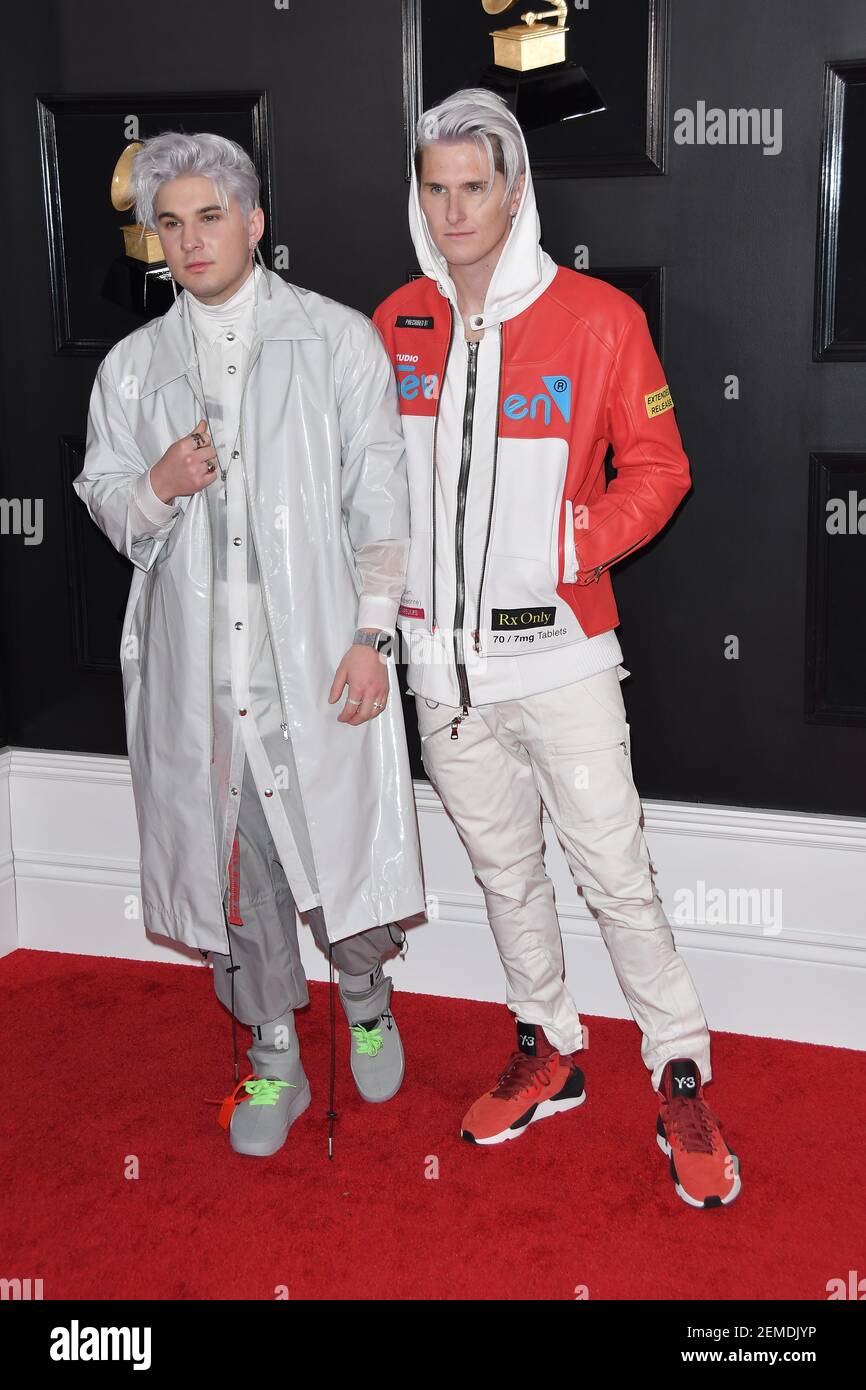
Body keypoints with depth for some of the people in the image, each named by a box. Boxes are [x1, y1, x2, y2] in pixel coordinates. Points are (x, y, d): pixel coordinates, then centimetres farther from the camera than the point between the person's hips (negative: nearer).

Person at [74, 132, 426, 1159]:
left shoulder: (339, 340, 3)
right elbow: (105, 502, 16)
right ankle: (275, 1063, 27)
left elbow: (379, 500, 1)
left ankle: (365, 1002, 32)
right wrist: (157, 486, -7)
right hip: (196, 667, 3)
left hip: (317, 653, -2)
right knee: (233, 863, 8)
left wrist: (371, 632, -7)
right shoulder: (133, 365, 11)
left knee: (338, 846, 0)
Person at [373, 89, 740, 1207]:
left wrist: (578, 542, -18)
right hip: (441, 655, 4)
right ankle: (547, 1052, 34)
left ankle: (681, 1079, 15)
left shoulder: (600, 318, -8)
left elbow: (658, 466, -4)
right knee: (501, 864, 16)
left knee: (614, 872, -1)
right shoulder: (395, 324, 4)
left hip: (558, 650, -4)